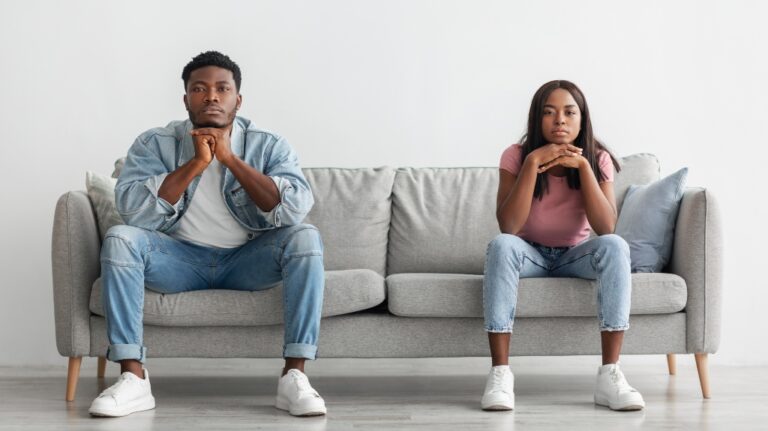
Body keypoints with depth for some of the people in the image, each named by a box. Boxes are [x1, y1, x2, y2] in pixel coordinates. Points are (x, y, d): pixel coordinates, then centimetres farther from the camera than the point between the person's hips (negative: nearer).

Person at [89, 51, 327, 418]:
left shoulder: (269, 146, -4)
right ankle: (133, 378, -27)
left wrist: (231, 158, -23)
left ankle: (294, 377, -28)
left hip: (247, 262, 0)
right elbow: (131, 208, -19)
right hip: (180, 260, 0)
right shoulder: (154, 144, -4)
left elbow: (296, 209, -21)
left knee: (305, 238, -27)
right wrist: (195, 163, -23)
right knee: (119, 239, -26)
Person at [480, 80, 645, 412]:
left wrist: (583, 166, -30)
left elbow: (606, 228, -24)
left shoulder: (597, 158, -11)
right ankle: (500, 373, -36)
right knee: (501, 246, -34)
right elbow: (508, 227, -27)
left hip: (575, 256, 1)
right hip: (531, 255, -1)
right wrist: (533, 163, -32)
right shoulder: (516, 156, -14)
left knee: (615, 246, -31)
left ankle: (610, 375, -34)